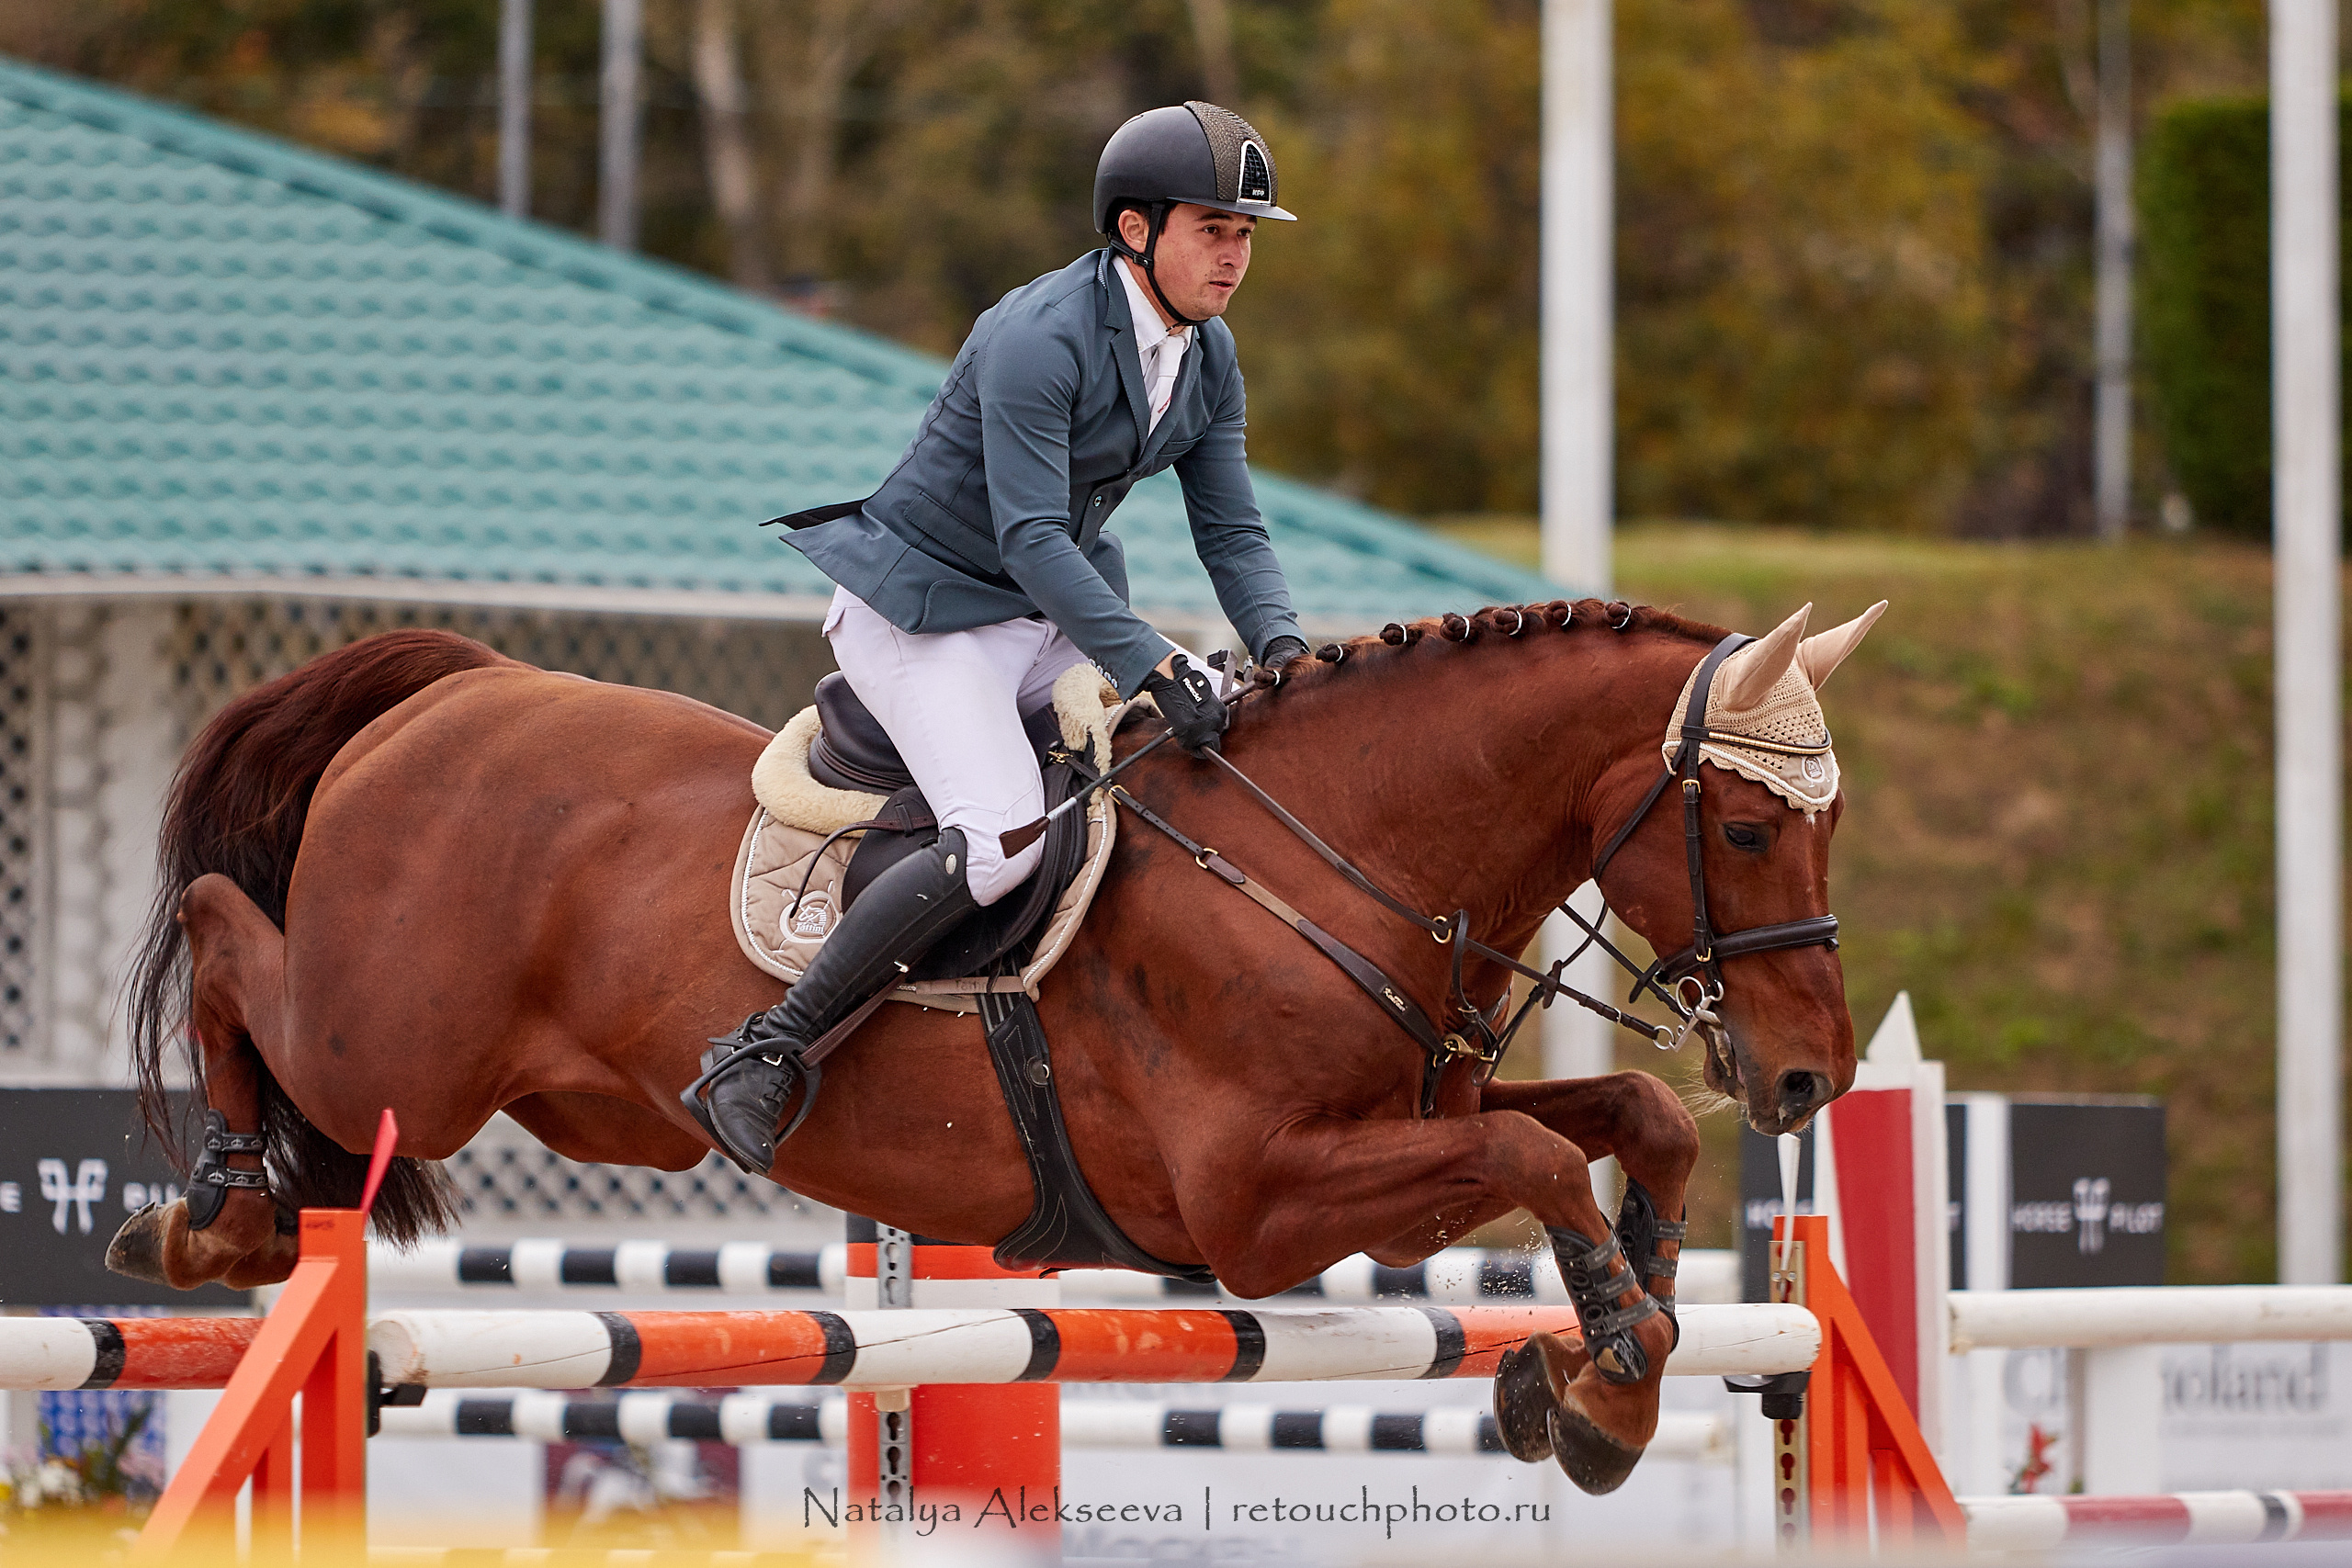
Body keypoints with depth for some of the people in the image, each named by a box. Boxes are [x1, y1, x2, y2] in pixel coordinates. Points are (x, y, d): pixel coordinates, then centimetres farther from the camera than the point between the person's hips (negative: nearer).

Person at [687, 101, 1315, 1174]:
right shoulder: (1039, 340, -25)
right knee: (1002, 841, -30)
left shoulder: (1208, 358, 2)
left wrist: (1279, 646, -15)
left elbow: (1230, 531, 4)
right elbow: (1030, 539, -30)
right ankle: (765, 1048, -22)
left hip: (1057, 614, 9)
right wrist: (1152, 666, -36)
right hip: (925, 614, -9)